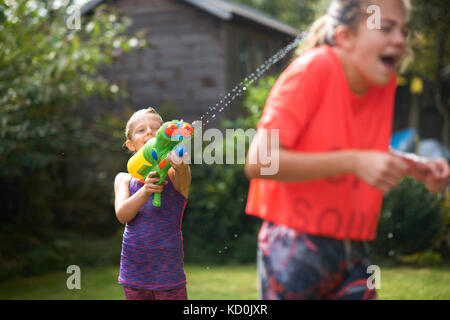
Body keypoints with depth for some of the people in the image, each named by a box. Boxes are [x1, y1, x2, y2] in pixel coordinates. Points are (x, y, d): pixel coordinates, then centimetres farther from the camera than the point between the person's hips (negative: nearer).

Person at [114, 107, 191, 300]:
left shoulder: (172, 174, -3)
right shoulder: (124, 179, 7)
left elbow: (183, 179, -27)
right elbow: (122, 215, -9)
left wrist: (181, 166, -52)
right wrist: (145, 191, -27)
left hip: (168, 271, -3)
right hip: (133, 271, 3)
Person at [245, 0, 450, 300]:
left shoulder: (385, 83, 2)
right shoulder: (313, 69, -16)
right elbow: (258, 161, -25)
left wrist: (415, 167, -2)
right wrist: (355, 161, -29)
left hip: (351, 251, 6)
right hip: (296, 250, -6)